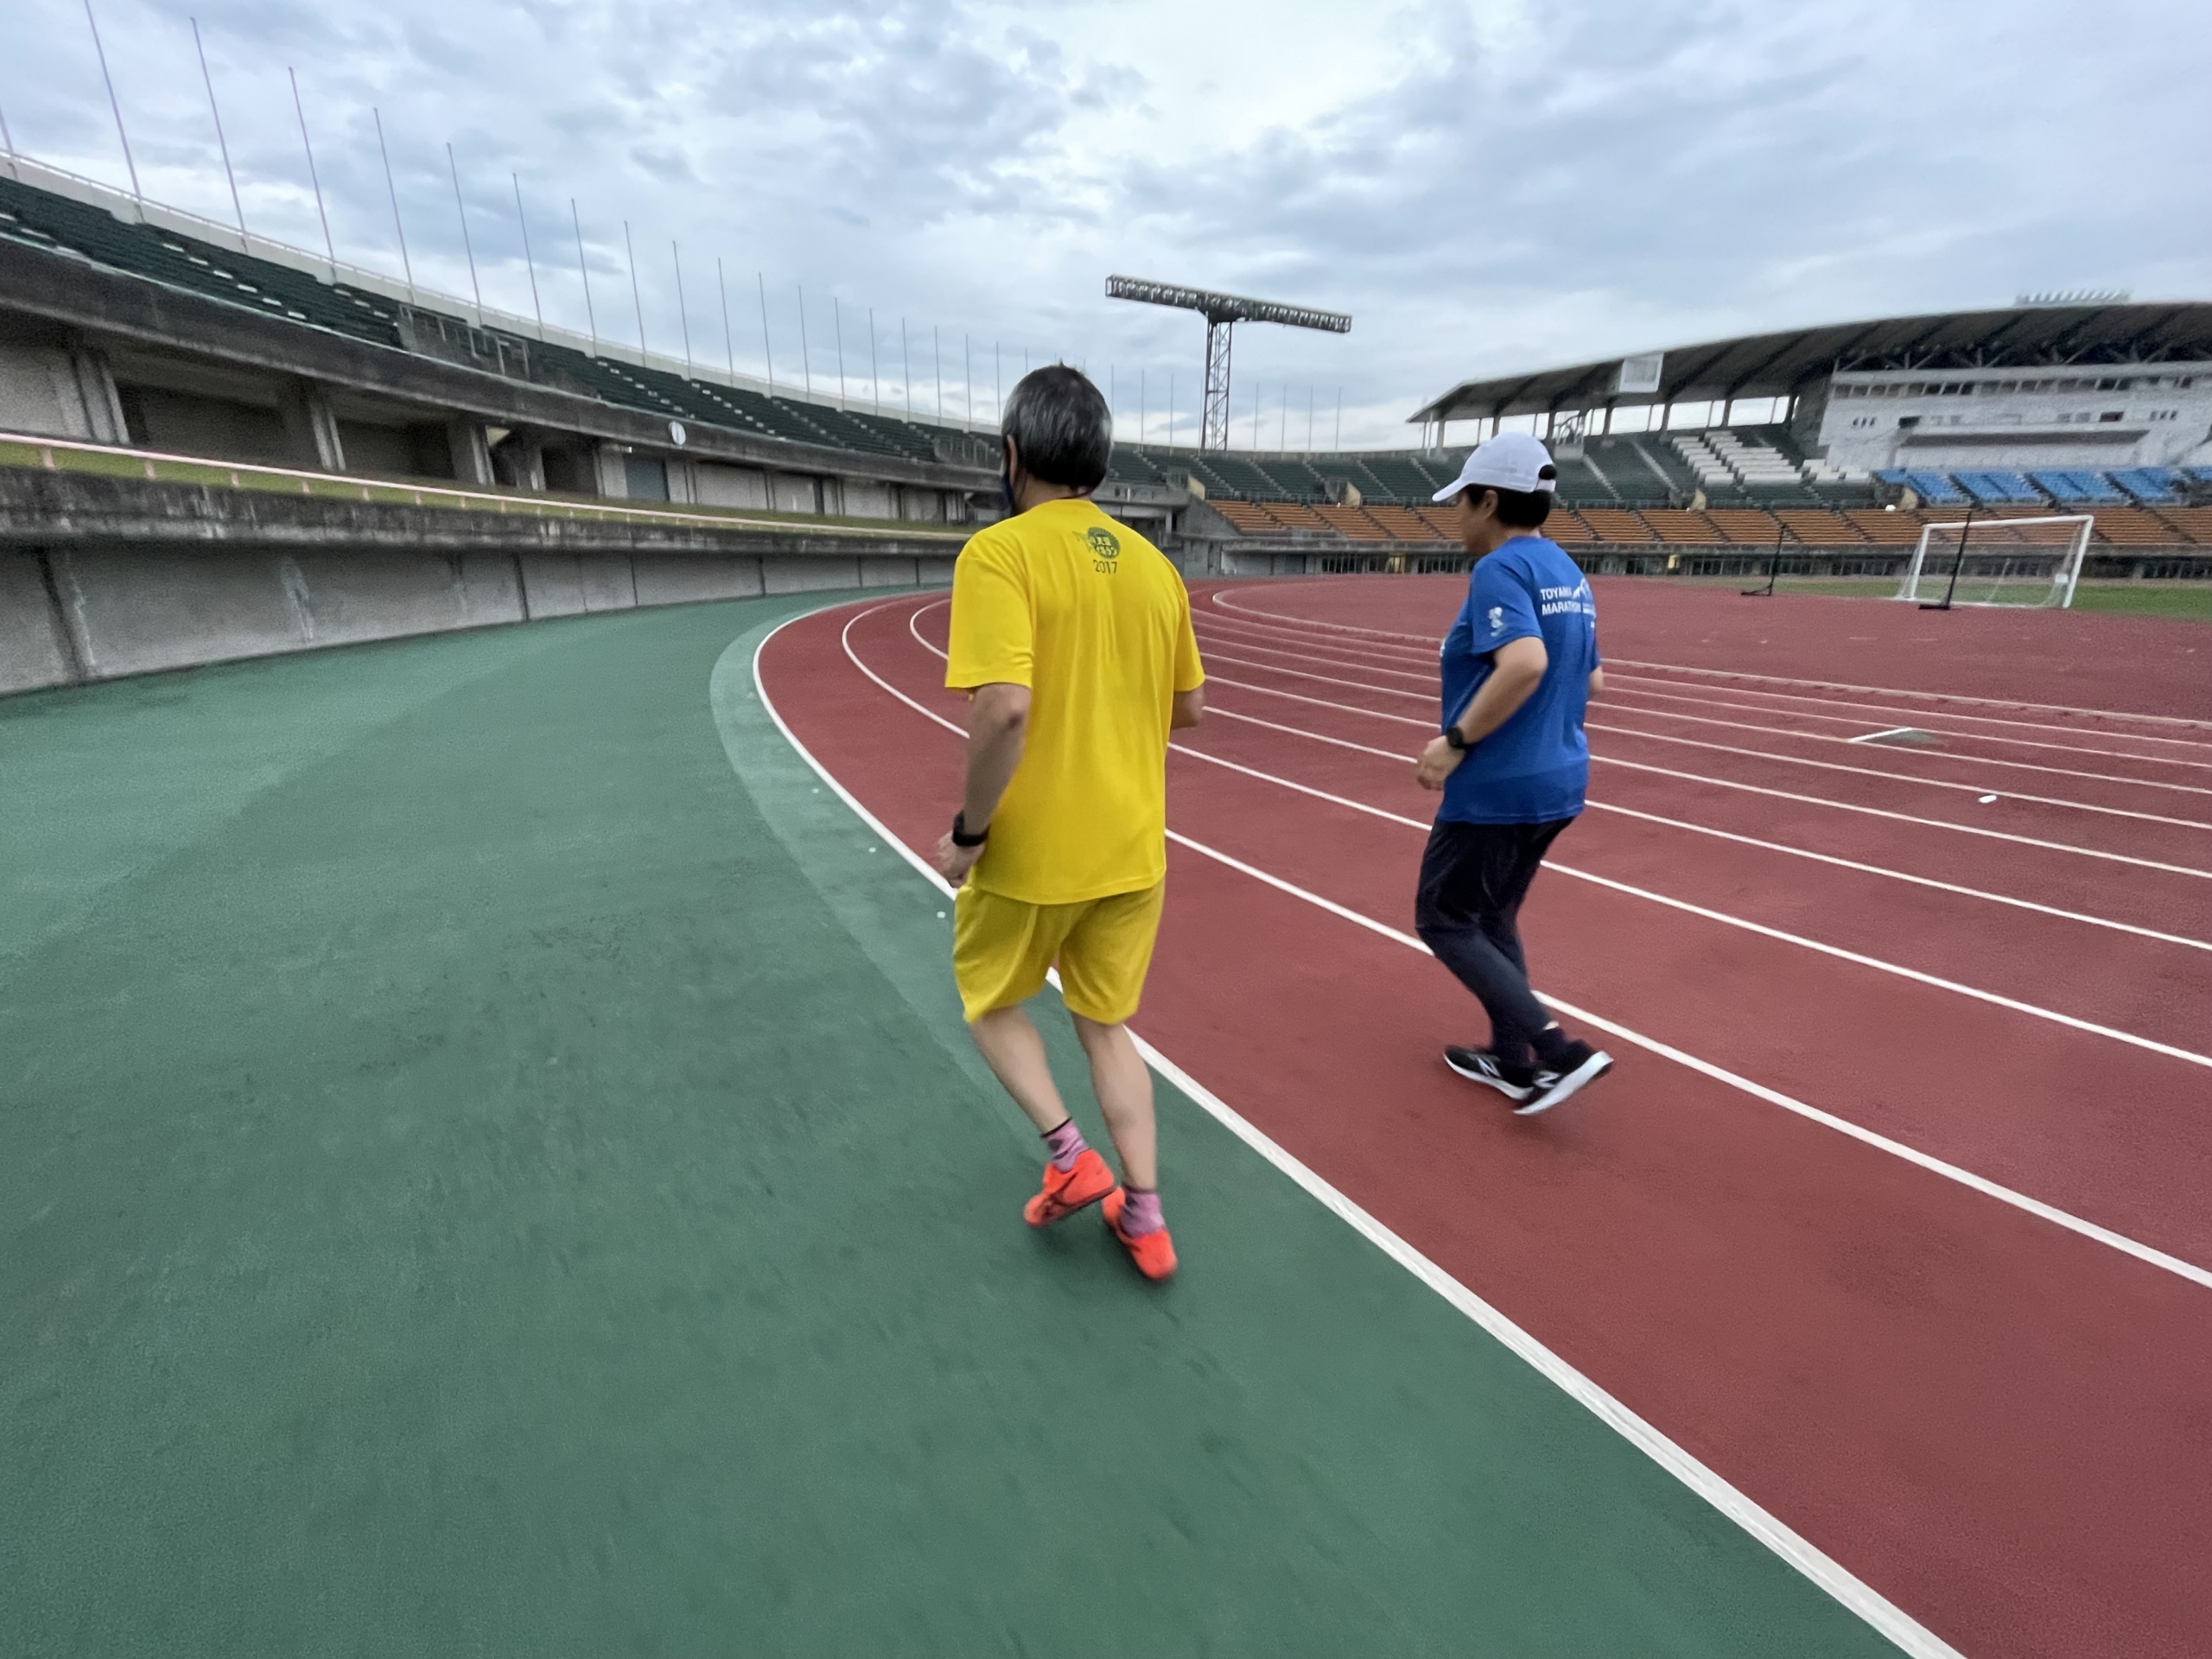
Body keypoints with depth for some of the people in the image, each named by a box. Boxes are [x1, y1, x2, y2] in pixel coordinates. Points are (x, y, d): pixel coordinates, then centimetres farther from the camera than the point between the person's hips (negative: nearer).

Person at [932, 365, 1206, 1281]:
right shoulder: (1153, 563, 4)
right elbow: (1189, 705, 11)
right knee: (1107, 1025, 21)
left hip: (1031, 853, -5)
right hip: (1133, 851, 5)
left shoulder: (999, 552, -15)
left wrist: (966, 833, -15)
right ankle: (1143, 1216, 26)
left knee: (991, 1001, 23)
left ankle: (1069, 1156, 16)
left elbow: (1004, 707, -28)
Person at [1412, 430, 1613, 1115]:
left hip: (1497, 787, -9)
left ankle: (1559, 1050, 0)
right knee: (1493, 917, 21)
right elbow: (1592, 681, 19)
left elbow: (1525, 663, -33)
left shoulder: (1501, 569, -16)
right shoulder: (1568, 574, 12)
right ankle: (1514, 1061, 30)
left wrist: (1457, 741, -25)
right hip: (1557, 780, 9)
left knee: (1443, 920, 5)